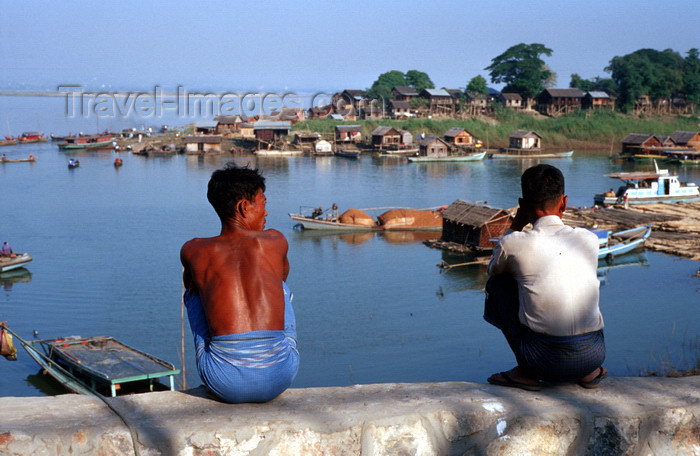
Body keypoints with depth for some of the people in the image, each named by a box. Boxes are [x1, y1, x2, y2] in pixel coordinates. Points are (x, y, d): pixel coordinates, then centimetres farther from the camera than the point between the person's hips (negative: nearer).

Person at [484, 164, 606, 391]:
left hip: (544, 359, -4)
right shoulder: (589, 239, 4)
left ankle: (527, 372, 10)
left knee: (497, 283, 16)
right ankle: (589, 372, 19)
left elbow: (493, 269, 21)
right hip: (593, 356, 4)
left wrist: (515, 225, 20)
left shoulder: (513, 243, -5)